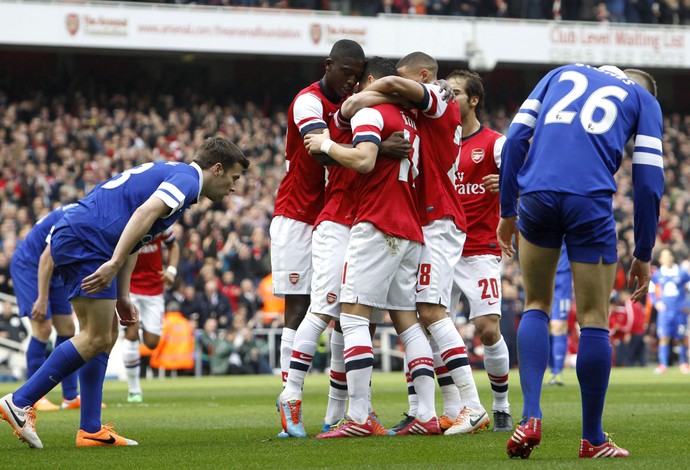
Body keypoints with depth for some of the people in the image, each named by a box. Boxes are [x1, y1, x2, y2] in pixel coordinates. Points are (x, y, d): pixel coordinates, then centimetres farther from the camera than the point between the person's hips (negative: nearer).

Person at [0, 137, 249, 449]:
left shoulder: (169, 175, 26)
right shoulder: (187, 179, -5)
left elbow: (132, 236, 28)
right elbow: (144, 213, -23)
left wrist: (123, 298, 24)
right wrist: (114, 264, -30)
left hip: (73, 240, 11)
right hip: (84, 239, -11)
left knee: (105, 336, 11)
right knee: (96, 338, -9)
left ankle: (90, 430, 9)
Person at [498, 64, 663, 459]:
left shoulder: (563, 73, 28)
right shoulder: (644, 100, 20)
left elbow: (516, 138, 16)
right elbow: (649, 182, 10)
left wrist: (508, 212, 18)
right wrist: (643, 256, 14)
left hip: (537, 194, 2)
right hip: (591, 203, -2)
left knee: (536, 307, 18)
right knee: (594, 321, 7)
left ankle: (531, 417, 3)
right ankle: (593, 440, 13)